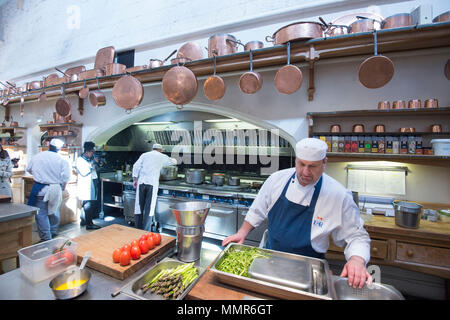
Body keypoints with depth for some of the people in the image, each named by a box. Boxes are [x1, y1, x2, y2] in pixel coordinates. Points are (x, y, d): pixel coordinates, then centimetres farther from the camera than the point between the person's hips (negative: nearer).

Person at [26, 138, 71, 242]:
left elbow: (28, 169, 13)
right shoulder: (62, 160, -8)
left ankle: (46, 238, 8)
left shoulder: (37, 157, -4)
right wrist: (63, 188, 10)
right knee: (54, 211, 19)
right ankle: (53, 232, 35)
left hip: (40, 189, -1)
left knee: (41, 214, 6)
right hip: (55, 189, 1)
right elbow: (66, 177, -8)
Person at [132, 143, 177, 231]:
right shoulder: (162, 157, 12)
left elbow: (136, 166, 4)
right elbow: (174, 161, 28)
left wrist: (135, 180, 5)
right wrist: (172, 159, 50)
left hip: (141, 182, 3)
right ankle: (146, 231, 3)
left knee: (139, 205, 10)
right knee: (149, 207, 2)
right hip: (152, 183, -2)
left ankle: (138, 230, 17)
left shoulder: (144, 155, 16)